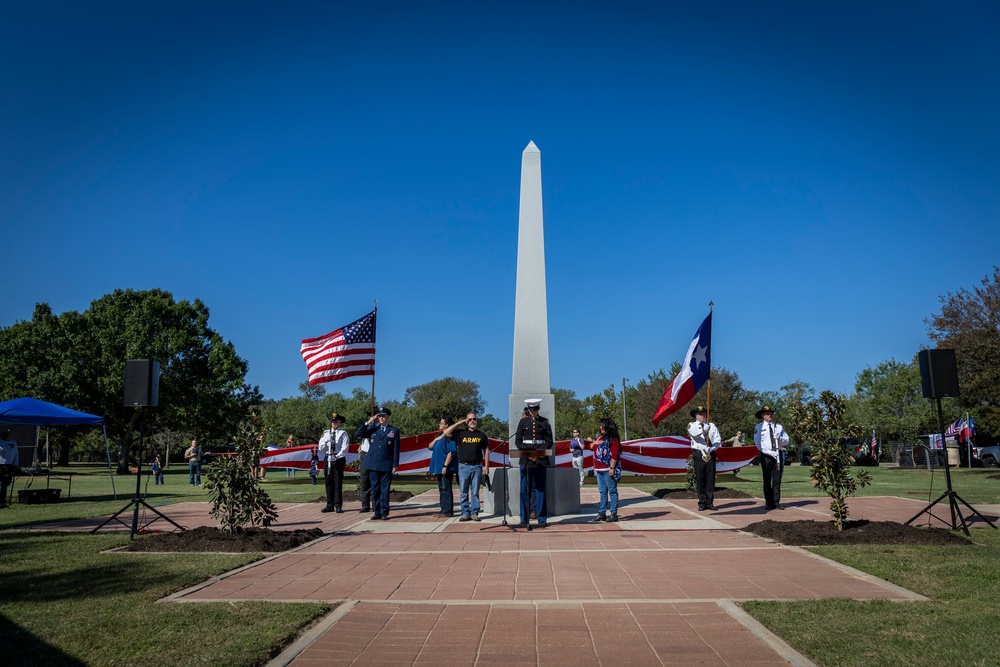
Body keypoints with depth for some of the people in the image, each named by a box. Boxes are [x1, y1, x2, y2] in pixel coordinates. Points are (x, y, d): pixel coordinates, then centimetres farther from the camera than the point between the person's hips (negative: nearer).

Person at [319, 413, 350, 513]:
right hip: (327, 459, 4)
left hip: (339, 459, -4)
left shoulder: (343, 433, 0)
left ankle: (338, 506, 1)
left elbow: (344, 449, -8)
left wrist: (336, 457, -20)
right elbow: (321, 448, 11)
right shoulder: (326, 433, 14)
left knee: (338, 482, -3)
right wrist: (326, 441, -9)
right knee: (329, 483, 7)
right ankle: (330, 505, 13)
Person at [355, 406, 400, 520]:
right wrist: (368, 423, -6)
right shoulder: (372, 429, 12)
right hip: (373, 464, 2)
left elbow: (396, 449, 2)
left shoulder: (394, 431, 5)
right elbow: (358, 434, 0)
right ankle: (377, 512, 12)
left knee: (384, 489, 0)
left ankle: (384, 512, 7)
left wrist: (395, 465, -4)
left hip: (386, 465, -2)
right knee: (375, 489, 5)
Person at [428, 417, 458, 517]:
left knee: (446, 488, -7)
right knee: (441, 489, 11)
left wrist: (445, 466, -21)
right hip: (438, 467, 9)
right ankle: (443, 510, 17)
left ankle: (448, 511, -4)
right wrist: (436, 439, 0)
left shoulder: (450, 436, -11)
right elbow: (430, 447, 17)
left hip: (446, 468, -9)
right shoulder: (439, 436, 18)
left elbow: (451, 452, -17)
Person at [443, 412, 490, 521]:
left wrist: (486, 466, 3)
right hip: (463, 466, 0)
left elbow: (486, 450, 11)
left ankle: (474, 513, 9)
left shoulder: (481, 435, 10)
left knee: (475, 492, 4)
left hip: (477, 466, 0)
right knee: (463, 492, 2)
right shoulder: (460, 433, 5)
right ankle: (465, 513, 8)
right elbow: (446, 432, -7)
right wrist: (459, 423, -4)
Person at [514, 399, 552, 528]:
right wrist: (527, 453, -11)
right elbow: (518, 441, 4)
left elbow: (549, 441, 3)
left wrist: (539, 453, -12)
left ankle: (542, 519, 7)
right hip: (525, 460, 0)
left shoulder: (545, 422, 7)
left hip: (541, 460, 0)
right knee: (525, 489, 1)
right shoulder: (523, 422, 8)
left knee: (541, 489, 2)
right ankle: (524, 519, 8)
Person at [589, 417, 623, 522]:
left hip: (608, 470, -8)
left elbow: (615, 455, -15)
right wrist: (595, 443, 3)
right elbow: (591, 447, 25)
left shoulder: (613, 439, -8)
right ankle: (602, 513, 16)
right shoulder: (600, 437, 18)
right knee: (602, 492, 11)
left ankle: (614, 514, -1)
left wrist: (612, 468, -20)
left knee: (612, 491, -3)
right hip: (599, 470, 8)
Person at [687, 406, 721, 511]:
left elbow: (718, 440, 3)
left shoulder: (712, 426, 11)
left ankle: (710, 502, 12)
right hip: (699, 454, -2)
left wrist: (711, 448, -15)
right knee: (700, 480, 0)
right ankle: (702, 503, 8)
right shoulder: (692, 425, 5)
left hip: (711, 455, 2)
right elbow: (694, 433, -19)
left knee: (710, 479, 4)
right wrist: (703, 429, -39)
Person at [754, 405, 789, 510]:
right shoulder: (758, 427, 2)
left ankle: (776, 502, 9)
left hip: (778, 455, 3)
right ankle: (769, 503, 6)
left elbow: (786, 441, 10)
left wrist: (780, 438, -12)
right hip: (766, 455, -3)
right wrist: (770, 452, -15)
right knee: (767, 480, 1)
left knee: (777, 479, 4)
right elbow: (758, 443, -6)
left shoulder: (779, 427, 13)